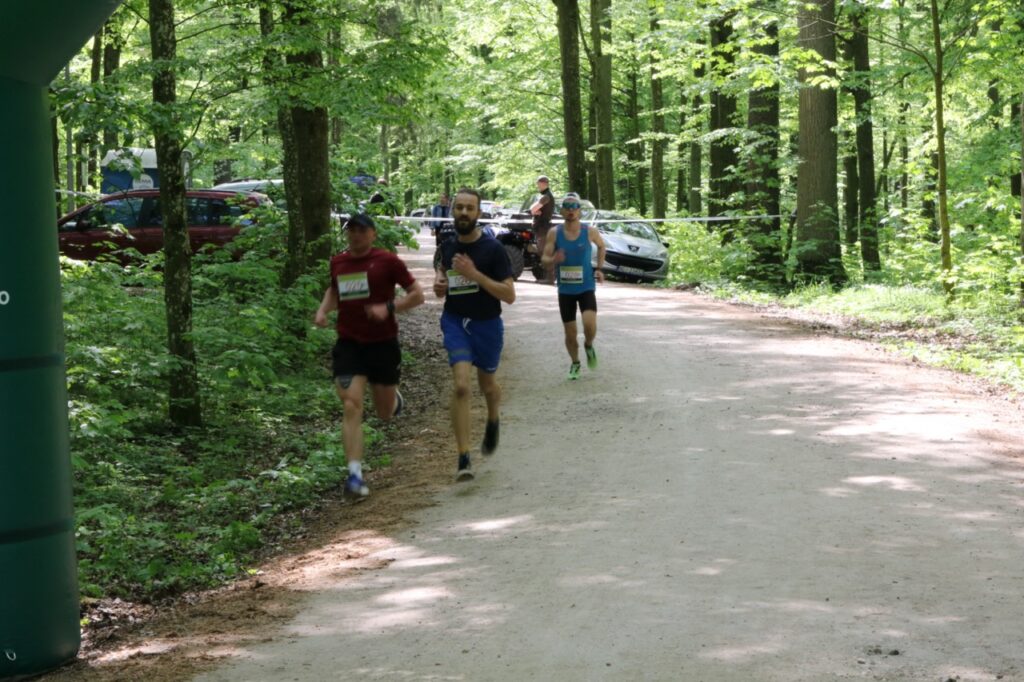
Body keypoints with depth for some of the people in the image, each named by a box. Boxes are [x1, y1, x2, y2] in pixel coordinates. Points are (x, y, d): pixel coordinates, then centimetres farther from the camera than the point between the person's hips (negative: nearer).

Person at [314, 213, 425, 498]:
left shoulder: (387, 261, -6)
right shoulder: (338, 262, 6)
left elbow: (417, 294, -4)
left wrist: (388, 307, -19)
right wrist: (323, 309, 6)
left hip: (383, 343, -1)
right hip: (348, 344, 2)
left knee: (385, 413, 11)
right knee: (352, 407, -14)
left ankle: (394, 398, 50)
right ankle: (355, 473, -15)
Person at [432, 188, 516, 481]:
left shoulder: (493, 249, -12)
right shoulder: (448, 247, 1)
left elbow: (509, 295, -16)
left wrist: (475, 274, -25)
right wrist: (440, 281, 1)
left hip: (487, 324, -1)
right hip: (455, 322, 1)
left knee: (487, 385, 21)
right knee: (460, 385, -17)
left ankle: (493, 420, 57)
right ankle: (464, 460, -18)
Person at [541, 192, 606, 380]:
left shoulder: (590, 232, -6)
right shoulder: (554, 234, -7)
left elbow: (601, 246, 15)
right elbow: (544, 260, -7)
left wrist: (599, 268, 6)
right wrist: (553, 260, -29)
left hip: (586, 288, -1)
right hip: (565, 290, 1)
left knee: (590, 324, -22)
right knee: (570, 334, 7)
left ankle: (589, 346, 11)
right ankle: (575, 363, 33)